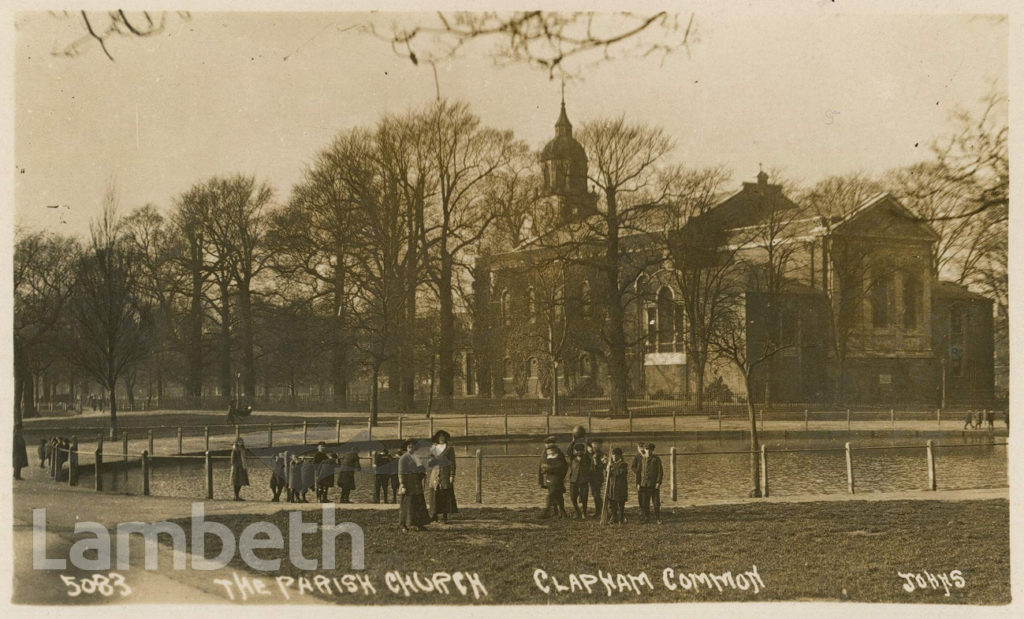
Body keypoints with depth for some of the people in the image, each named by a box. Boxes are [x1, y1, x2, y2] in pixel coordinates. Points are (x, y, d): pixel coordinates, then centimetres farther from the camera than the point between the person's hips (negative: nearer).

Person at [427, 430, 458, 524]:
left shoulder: (449, 448, 3)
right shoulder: (432, 448, 13)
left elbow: (452, 462, -1)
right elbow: (429, 461, 15)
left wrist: (452, 476, -10)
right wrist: (428, 476, 10)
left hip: (445, 474, -3)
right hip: (434, 473, 3)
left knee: (445, 496, -5)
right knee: (434, 495, 0)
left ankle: (444, 517, -4)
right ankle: (434, 516, 6)